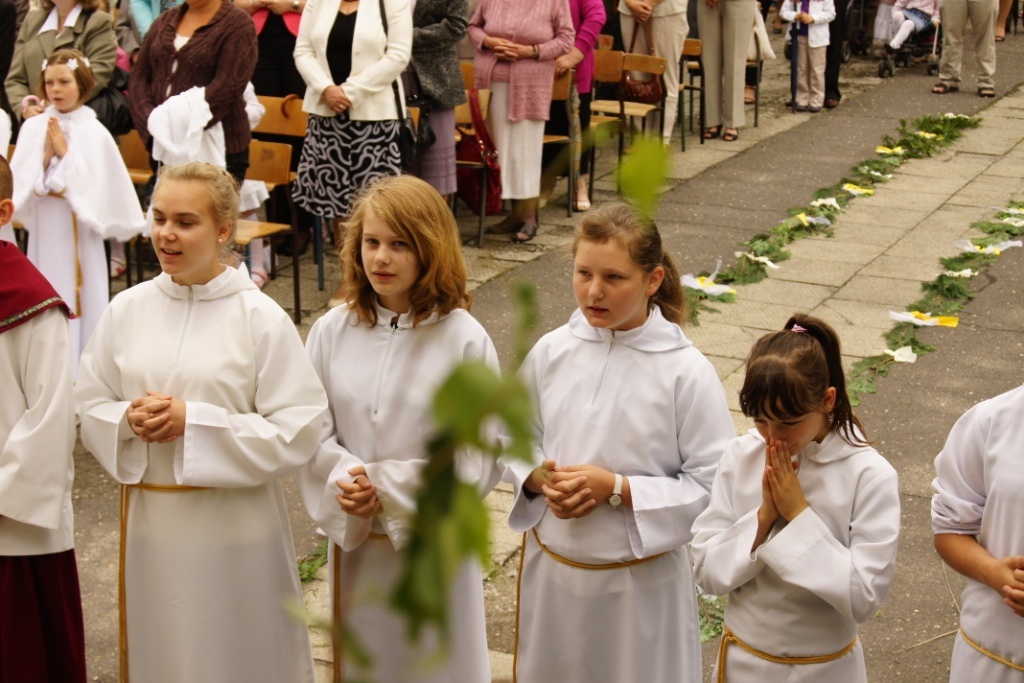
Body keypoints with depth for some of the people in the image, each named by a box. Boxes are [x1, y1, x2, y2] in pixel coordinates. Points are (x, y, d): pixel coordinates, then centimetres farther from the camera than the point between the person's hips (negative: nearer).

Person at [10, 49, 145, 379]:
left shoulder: (93, 132, -6)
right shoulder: (33, 127, 2)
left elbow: (96, 182, -12)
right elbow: (20, 179, -1)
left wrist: (64, 151, -12)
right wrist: (45, 155, -14)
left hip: (80, 230, -3)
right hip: (44, 230, 3)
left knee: (82, 297, 2)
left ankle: (84, 370, 11)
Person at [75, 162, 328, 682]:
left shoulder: (261, 318, -11)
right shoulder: (126, 310, 1)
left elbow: (298, 430, -13)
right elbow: (87, 407, 9)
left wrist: (195, 423, -19)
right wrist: (128, 421, -13)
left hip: (235, 526, -3)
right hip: (148, 520, 4)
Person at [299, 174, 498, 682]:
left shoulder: (464, 340, -14)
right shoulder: (332, 331, -4)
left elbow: (479, 462, -14)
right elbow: (312, 431, 0)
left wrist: (386, 488, -17)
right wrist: (343, 479, -19)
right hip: (355, 541, 3)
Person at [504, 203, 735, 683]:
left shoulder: (686, 372, -16)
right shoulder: (551, 352, -5)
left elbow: (712, 484, -14)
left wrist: (617, 489, -21)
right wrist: (541, 480, -12)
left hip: (642, 577, -3)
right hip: (553, 567, 4)